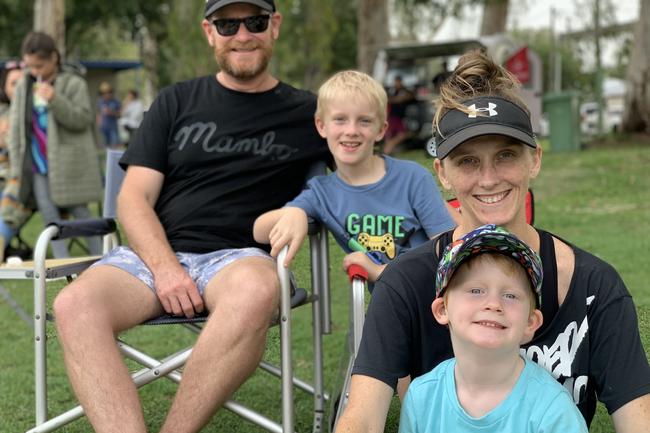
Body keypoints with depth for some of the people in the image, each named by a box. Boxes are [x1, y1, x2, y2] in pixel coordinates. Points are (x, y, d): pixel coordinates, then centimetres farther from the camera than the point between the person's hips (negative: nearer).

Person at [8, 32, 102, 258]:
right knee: (49, 214, 1)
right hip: (38, 165, 4)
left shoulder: (74, 84, -4)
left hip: (69, 163, -4)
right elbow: (16, 128, 9)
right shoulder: (23, 87, 8)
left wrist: (55, 100, -24)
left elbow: (83, 120, -11)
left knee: (80, 212, 0)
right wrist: (16, 166, 5)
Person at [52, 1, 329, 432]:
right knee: (75, 305, -30)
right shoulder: (177, 102, 17)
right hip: (157, 253, 2)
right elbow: (134, 198, 9)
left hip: (238, 258, -2)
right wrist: (164, 267, -11)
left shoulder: (306, 114, 14)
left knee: (256, 291, -39)